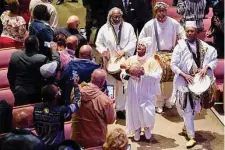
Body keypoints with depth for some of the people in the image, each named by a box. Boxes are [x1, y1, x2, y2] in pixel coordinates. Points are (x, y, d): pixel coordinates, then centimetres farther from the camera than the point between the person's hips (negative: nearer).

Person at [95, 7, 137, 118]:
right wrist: (103, 51, -16)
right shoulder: (104, 29, 1)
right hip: (110, 61, 0)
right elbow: (98, 43, 4)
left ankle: (121, 108, 15)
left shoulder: (128, 27, 3)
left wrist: (124, 51, -18)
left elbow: (133, 42, -3)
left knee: (123, 85, 4)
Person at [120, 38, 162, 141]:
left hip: (147, 92, -3)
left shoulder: (151, 61, -7)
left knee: (148, 112, -10)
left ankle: (147, 128, 22)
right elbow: (122, 74, 4)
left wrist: (145, 73, -25)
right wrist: (128, 72, -17)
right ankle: (137, 130, 32)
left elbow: (158, 76, -15)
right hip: (134, 92, 3)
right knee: (134, 110, 6)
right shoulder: (131, 59, 2)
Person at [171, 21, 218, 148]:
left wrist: (206, 68, -18)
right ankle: (192, 137, 6)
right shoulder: (180, 46, -9)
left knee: (194, 107, 18)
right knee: (187, 108, -2)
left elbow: (215, 60, 0)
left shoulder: (203, 46, -3)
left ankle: (187, 125, 46)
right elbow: (173, 65, -10)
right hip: (184, 81, -3)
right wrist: (184, 75, -20)